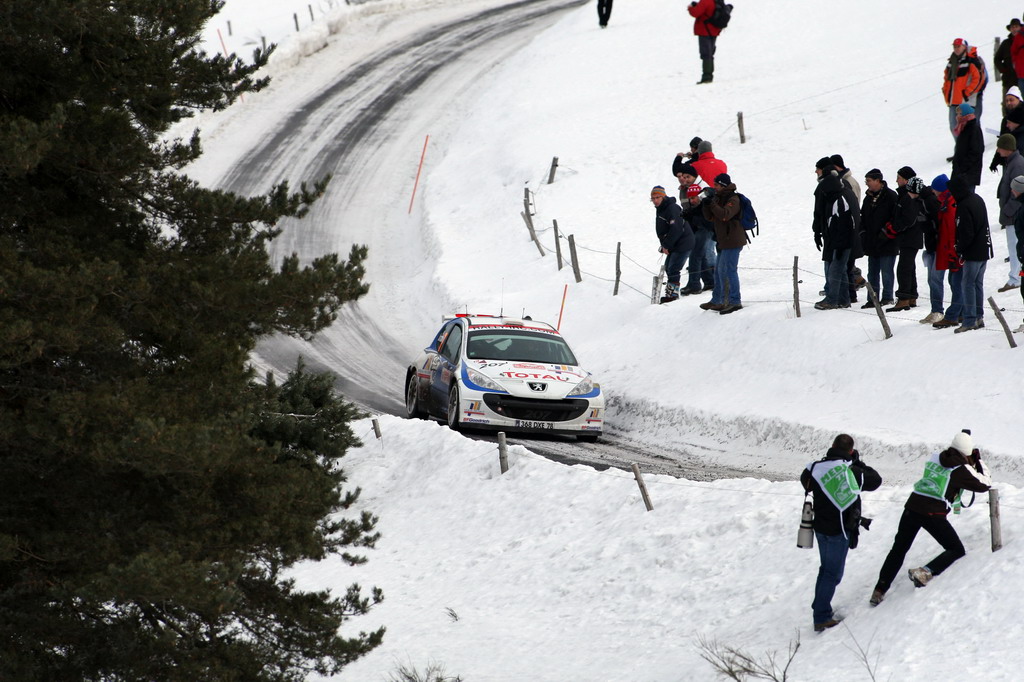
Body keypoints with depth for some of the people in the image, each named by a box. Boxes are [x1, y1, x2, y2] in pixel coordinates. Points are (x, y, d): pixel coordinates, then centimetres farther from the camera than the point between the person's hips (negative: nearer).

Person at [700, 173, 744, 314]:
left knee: (729, 270, -12)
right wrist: (706, 204, -3)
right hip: (724, 241, 10)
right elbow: (709, 217, 14)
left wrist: (712, 203, -25)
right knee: (719, 270, 16)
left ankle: (735, 301, -9)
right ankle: (717, 301, 25)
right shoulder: (719, 198, 15)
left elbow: (725, 215, -29)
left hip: (732, 241, -10)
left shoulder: (733, 200, -14)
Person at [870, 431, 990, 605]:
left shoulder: (934, 459, 12)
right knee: (957, 550, 6)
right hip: (934, 513, -5)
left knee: (898, 549, 18)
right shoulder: (961, 469, -3)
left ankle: (879, 591, 14)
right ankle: (925, 573, -17)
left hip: (912, 506, 5)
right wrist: (979, 462, 19)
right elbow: (985, 484, 7)